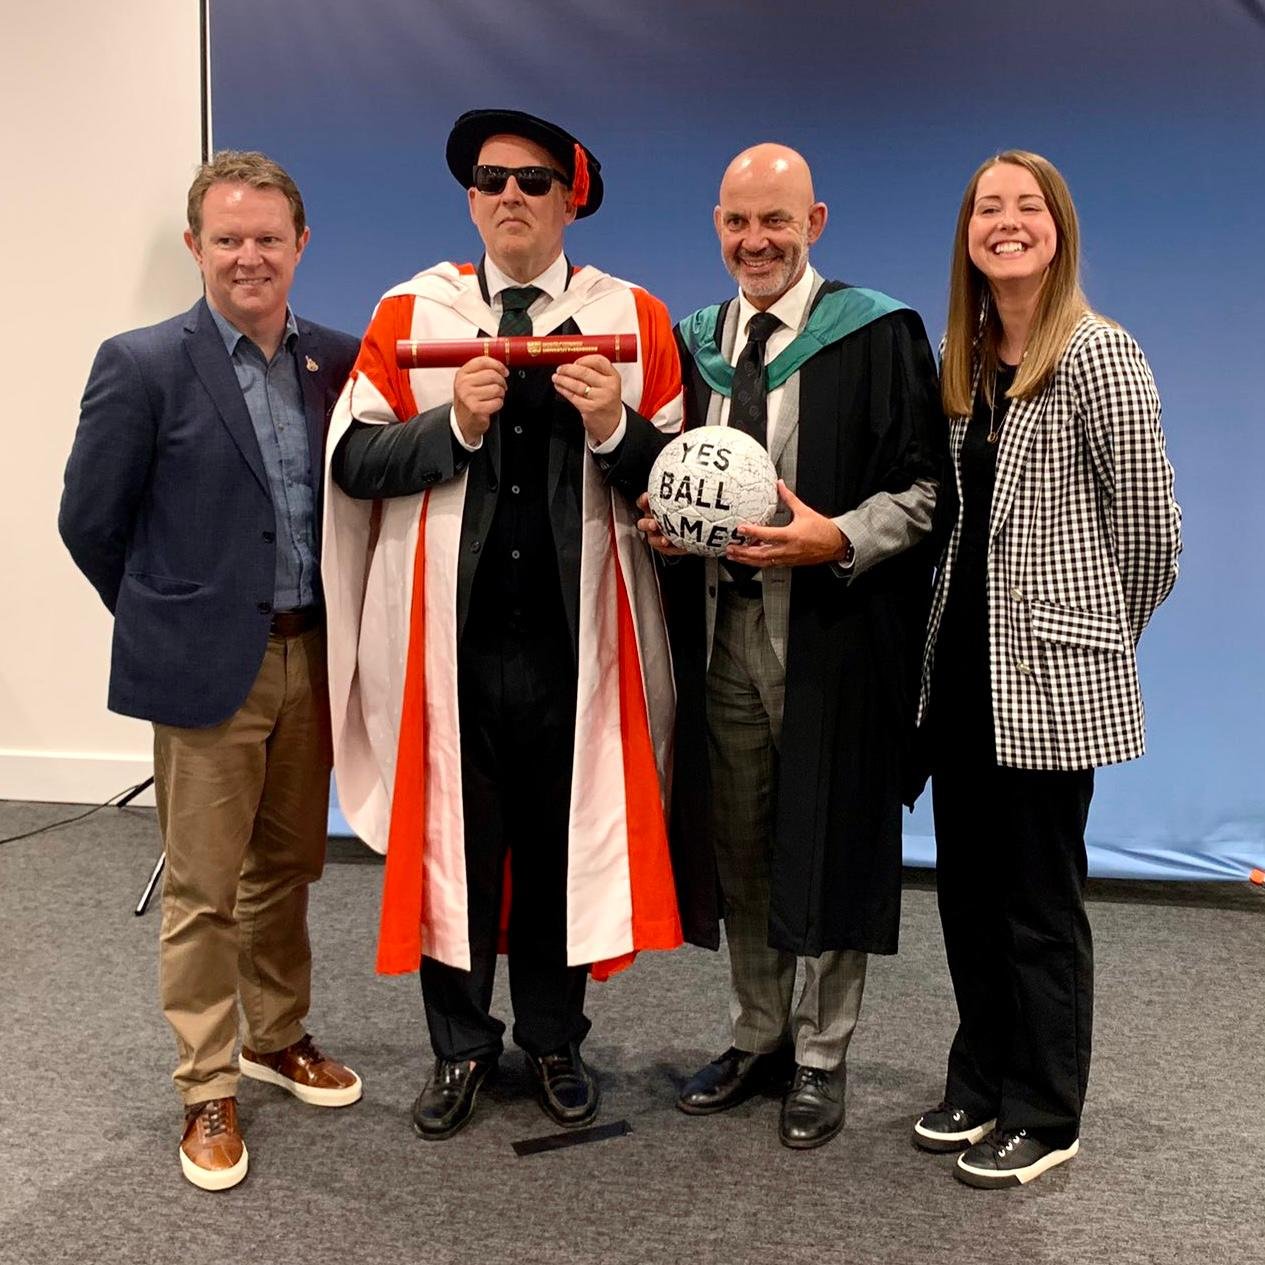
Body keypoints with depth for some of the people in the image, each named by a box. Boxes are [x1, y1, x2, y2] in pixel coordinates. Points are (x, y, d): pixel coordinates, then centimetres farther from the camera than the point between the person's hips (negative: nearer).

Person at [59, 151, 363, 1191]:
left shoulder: (339, 360, 3)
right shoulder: (143, 365, -8)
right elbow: (89, 521, -3)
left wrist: (337, 621, 6)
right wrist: (168, 618, 4)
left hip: (311, 658, 4)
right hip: (207, 669, -4)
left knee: (287, 867, 17)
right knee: (203, 890, 5)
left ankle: (278, 1038, 36)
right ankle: (208, 1091, 20)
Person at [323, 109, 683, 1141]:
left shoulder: (634, 319, 5)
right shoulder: (410, 314, 6)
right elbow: (354, 462, -2)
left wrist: (616, 426, -17)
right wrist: (456, 422, -15)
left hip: (576, 633, 0)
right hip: (449, 632, 0)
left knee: (566, 839, 9)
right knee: (454, 840, 8)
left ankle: (555, 1043, 28)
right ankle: (461, 1048, 26)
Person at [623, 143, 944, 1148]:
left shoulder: (879, 334, -4)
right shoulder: (693, 343, 12)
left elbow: (929, 484, -6)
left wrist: (839, 539, -20)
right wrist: (665, 523, -1)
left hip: (834, 633, -5)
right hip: (721, 631, 5)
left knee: (829, 847, 4)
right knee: (737, 848, 13)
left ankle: (821, 1058, 21)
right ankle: (758, 1038, 30)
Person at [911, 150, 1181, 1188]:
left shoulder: (1098, 355, -11)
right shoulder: (960, 360, 10)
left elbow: (1147, 523, -8)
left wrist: (1105, 634, 4)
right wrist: (942, 626, 10)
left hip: (1051, 673, -7)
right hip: (961, 661, 7)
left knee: (1039, 901, 4)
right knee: (967, 885, 15)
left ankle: (1045, 1118, 21)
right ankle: (983, 1082, 32)